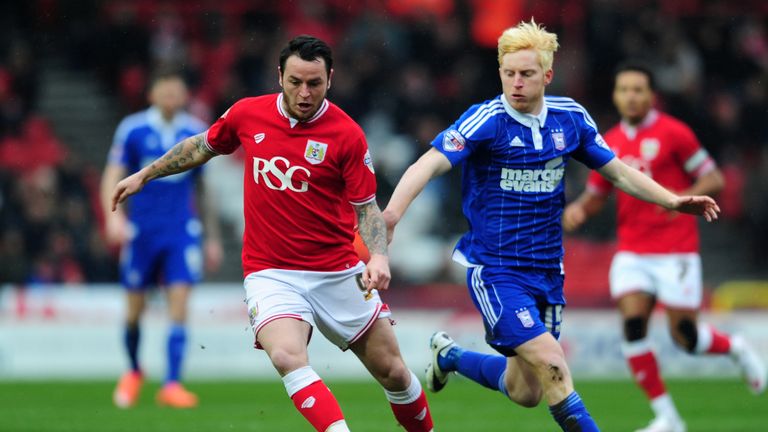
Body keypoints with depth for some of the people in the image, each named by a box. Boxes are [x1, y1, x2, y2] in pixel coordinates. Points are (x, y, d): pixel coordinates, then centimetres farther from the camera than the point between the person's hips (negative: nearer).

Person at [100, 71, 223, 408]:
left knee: (179, 305, -13)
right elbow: (113, 177, -7)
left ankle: (171, 384, -12)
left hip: (182, 229, 1)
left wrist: (213, 237, 16)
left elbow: (202, 190, 14)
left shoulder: (197, 133, 5)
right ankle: (134, 372, 33)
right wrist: (113, 215, -25)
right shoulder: (132, 130, -3)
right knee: (135, 310, 7)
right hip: (141, 229, -1)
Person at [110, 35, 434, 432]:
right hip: (271, 272, 0)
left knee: (392, 372, 5)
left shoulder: (347, 134, -9)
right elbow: (203, 146, 19)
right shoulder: (247, 114, -2)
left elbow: (366, 206, -4)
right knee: (287, 356, -29)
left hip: (337, 272, 0)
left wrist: (378, 255, -22)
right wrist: (145, 175, 25)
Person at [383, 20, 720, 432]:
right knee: (551, 367, -22)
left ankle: (449, 355, 38)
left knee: (525, 392, 12)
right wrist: (393, 209, -45)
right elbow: (431, 162, -28)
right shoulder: (488, 120, -15)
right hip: (495, 269, -6)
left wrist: (673, 200, 2)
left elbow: (617, 170, 14)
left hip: (546, 270, 6)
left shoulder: (570, 117, 2)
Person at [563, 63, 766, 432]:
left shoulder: (672, 133, -6)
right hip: (632, 253, 4)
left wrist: (682, 199, -23)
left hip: (675, 251, -4)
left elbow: (714, 180, -5)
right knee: (632, 325, -13)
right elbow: (596, 194, 20)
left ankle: (736, 349, 31)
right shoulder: (610, 144, 9)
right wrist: (579, 209, -2)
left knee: (684, 337, -4)